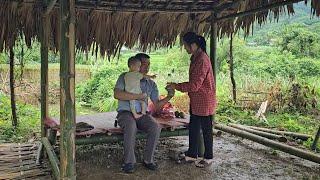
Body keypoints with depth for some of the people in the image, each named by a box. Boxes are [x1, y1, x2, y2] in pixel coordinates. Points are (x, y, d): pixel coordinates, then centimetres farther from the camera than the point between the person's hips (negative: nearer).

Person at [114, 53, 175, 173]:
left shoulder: (151, 84, 11)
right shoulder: (125, 77, -1)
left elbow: (157, 104, 6)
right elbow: (117, 94, -18)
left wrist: (169, 97, -12)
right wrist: (138, 96, -19)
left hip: (142, 114, 4)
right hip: (125, 113, -3)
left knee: (156, 128, -25)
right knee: (131, 126, -37)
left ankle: (148, 160, -10)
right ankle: (129, 162, -22)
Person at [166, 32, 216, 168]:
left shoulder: (202, 60, -23)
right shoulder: (195, 58, 8)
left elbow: (195, 85, -24)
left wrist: (177, 86, -16)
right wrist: (177, 86, 12)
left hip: (204, 101, -10)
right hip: (195, 100, 10)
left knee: (206, 129, 5)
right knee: (193, 127, 16)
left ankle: (208, 158, 20)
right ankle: (192, 154, 30)